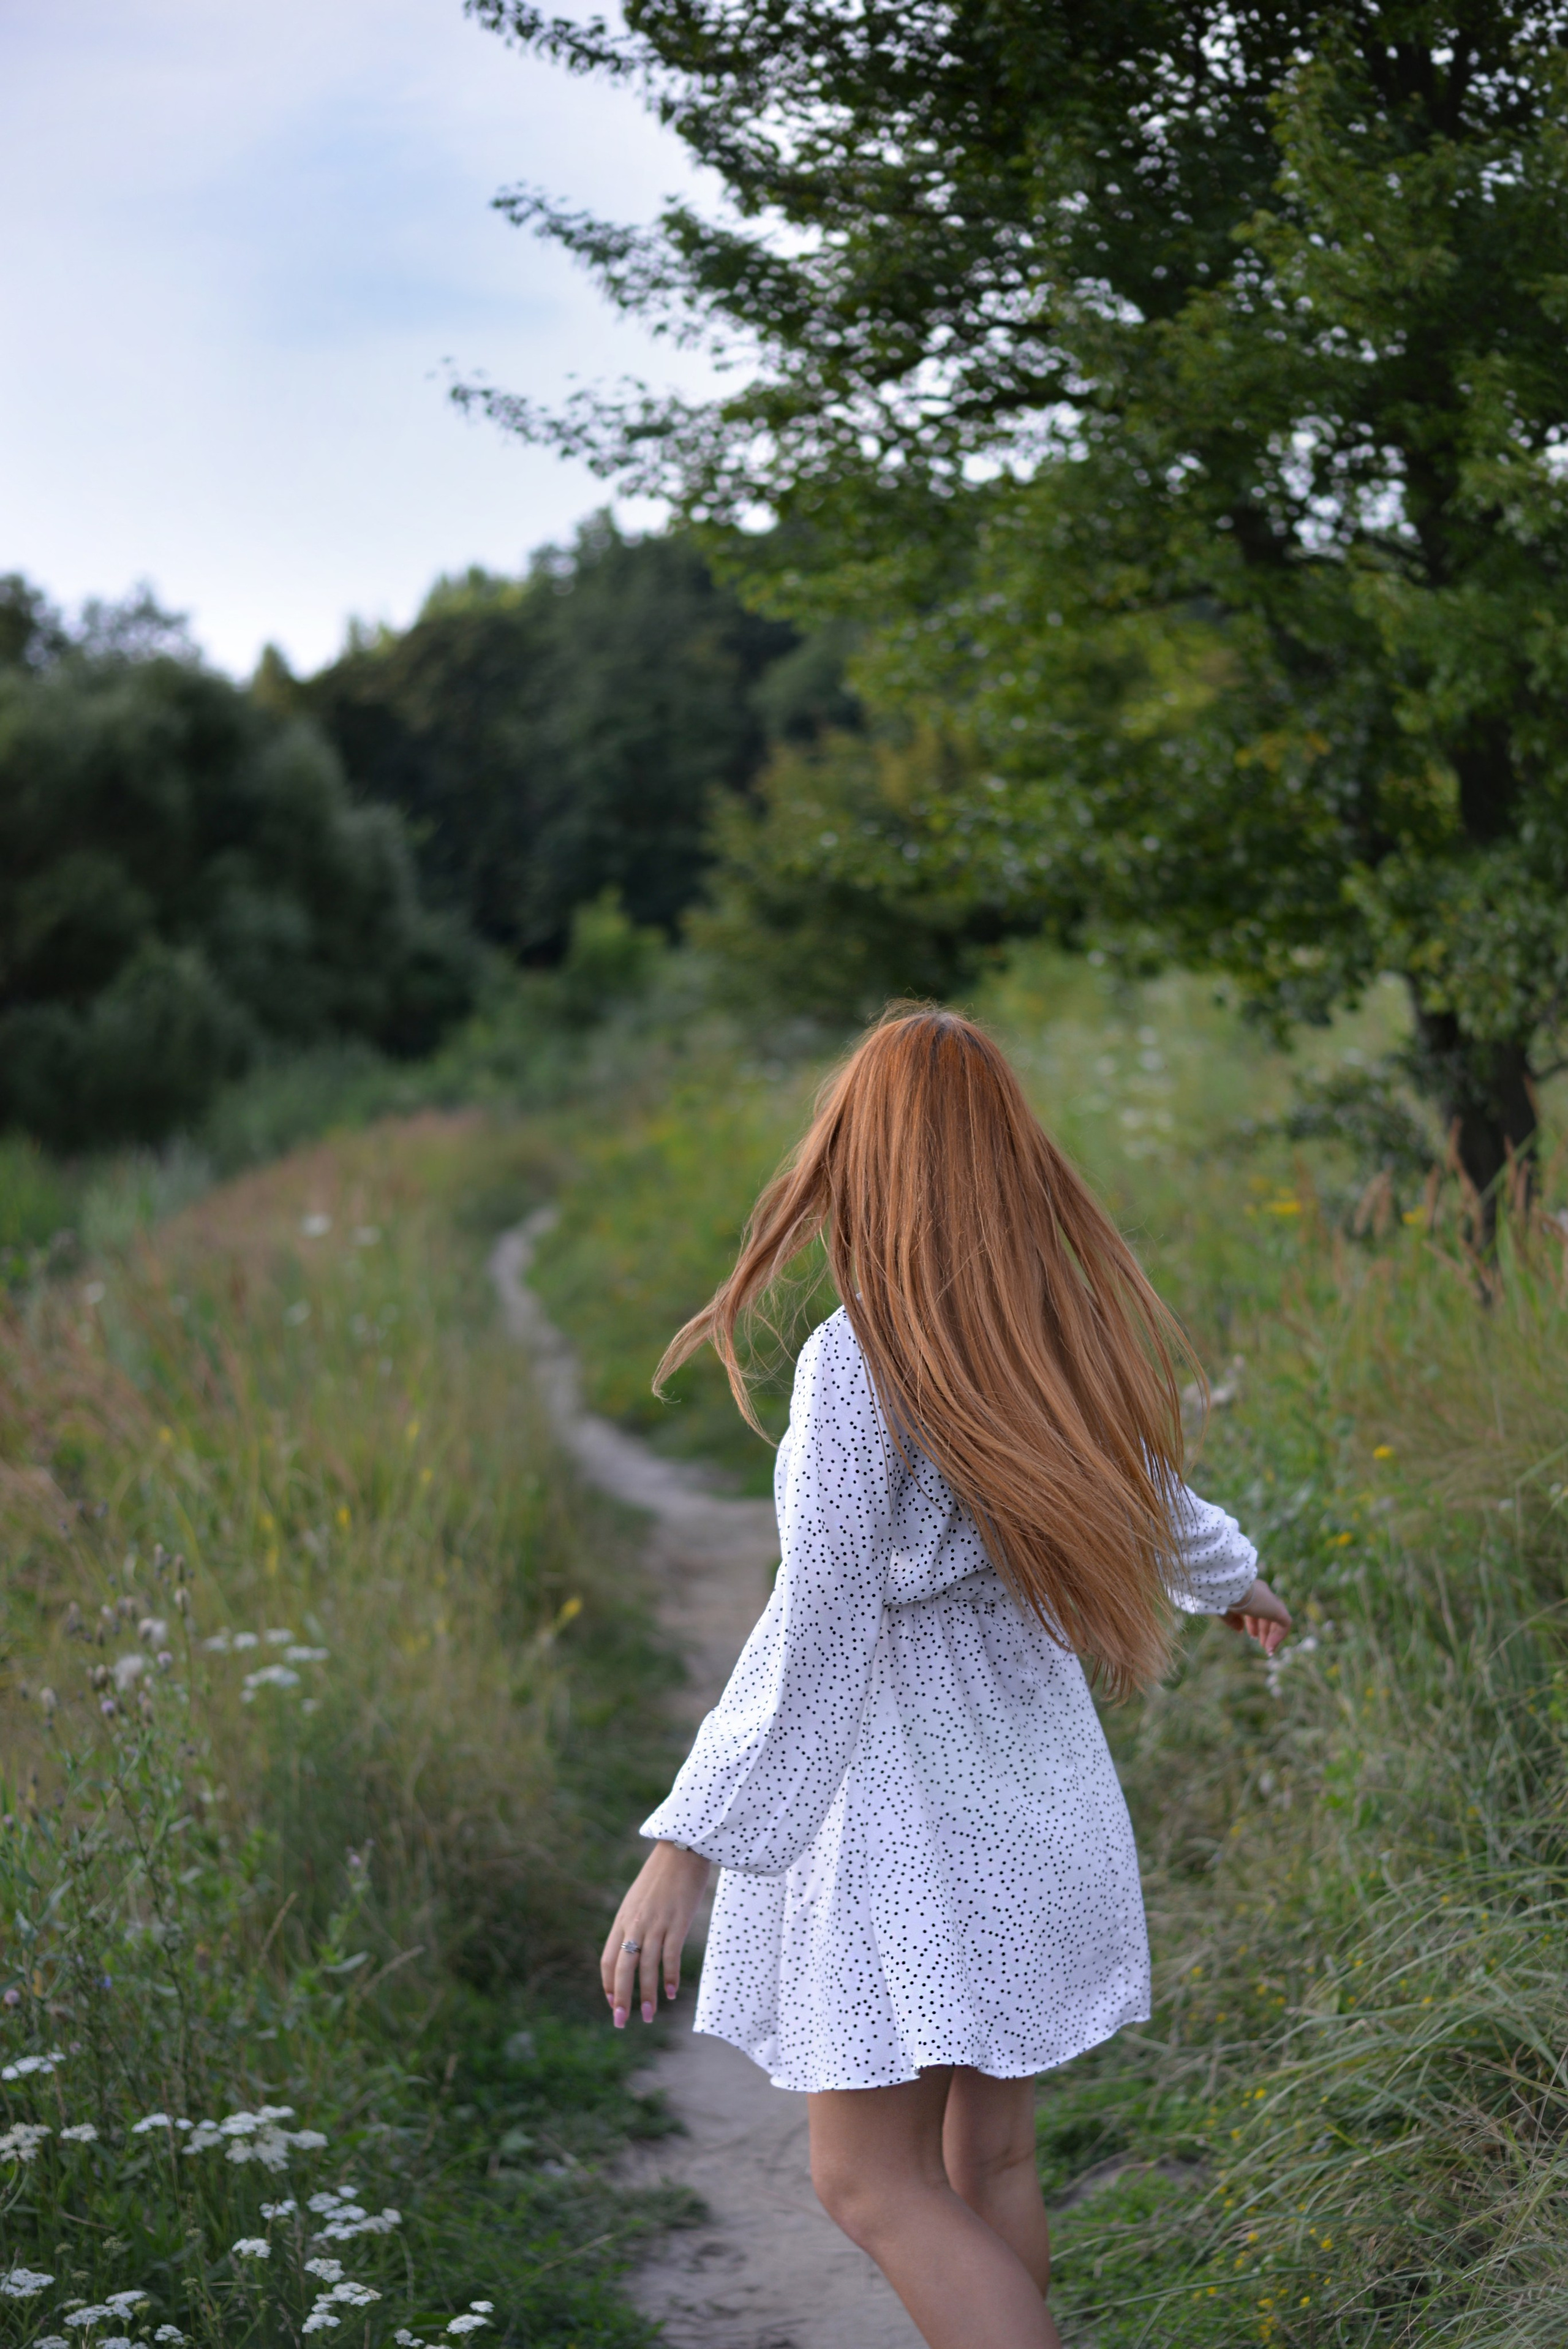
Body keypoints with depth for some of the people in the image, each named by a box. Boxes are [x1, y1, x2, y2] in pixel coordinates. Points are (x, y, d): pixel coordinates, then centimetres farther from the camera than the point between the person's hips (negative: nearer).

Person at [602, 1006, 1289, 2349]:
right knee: (988, 2157, 17)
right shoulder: (1058, 1330, 1)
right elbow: (1147, 1498, 19)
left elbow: (818, 1627, -27)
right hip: (1033, 1781, 7)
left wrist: (687, 1844, -27)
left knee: (872, 2183, 2)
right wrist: (1233, 1579, 42)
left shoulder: (861, 1359, -20)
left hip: (900, 1795, -7)